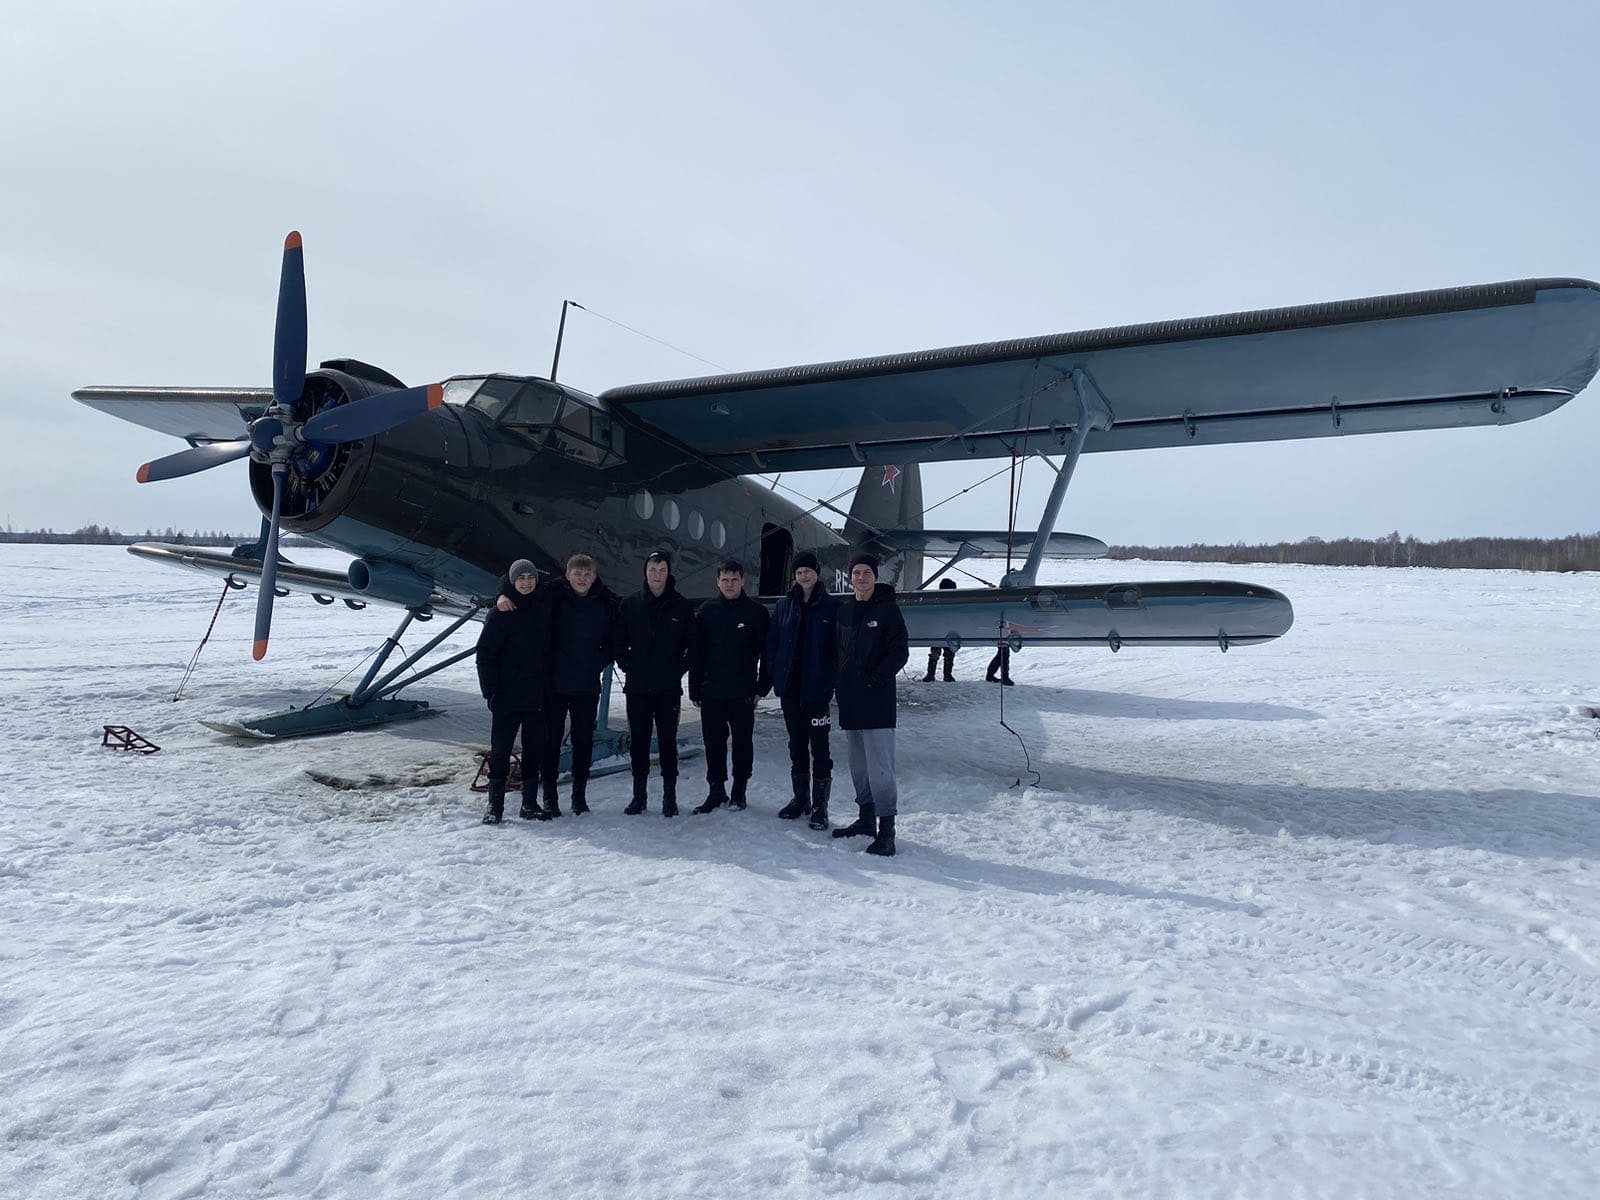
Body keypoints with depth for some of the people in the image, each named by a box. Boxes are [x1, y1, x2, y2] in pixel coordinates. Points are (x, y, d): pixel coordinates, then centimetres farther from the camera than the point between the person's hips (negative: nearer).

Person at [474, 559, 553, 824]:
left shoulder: (545, 608, 6)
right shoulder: (501, 613, -5)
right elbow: (485, 652, -6)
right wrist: (490, 690, -11)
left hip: (538, 694, 4)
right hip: (507, 695, -4)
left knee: (534, 749, 9)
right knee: (500, 750, 1)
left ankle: (530, 803, 18)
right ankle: (495, 805, 11)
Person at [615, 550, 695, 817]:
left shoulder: (682, 606, 2)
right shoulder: (631, 604, 4)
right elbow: (619, 642, 9)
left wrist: (678, 670, -2)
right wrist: (629, 667, 0)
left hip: (669, 688, -1)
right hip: (637, 687, 1)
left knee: (667, 741, 3)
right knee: (638, 741, 7)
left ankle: (669, 797, 11)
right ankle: (639, 796, 17)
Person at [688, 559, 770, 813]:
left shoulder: (757, 612, -1)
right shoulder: (707, 611, 5)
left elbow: (767, 653, 0)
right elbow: (696, 654, 6)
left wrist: (762, 687, -5)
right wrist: (695, 690, 2)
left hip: (743, 693, -2)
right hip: (712, 692, 2)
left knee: (742, 742, 7)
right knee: (714, 742, 6)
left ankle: (739, 790, 19)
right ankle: (716, 790, 18)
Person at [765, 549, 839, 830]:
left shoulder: (832, 606, -4)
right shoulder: (785, 605, 7)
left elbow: (840, 646, -4)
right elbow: (772, 642, 11)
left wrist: (833, 679, -11)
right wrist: (777, 673, 2)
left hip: (817, 690, -4)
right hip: (789, 688, 4)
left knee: (819, 746, -1)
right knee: (796, 744, 14)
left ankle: (820, 805, 8)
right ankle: (800, 798, 27)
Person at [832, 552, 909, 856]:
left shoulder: (887, 608, -4)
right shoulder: (844, 610, 12)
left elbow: (900, 652, -8)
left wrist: (875, 679, -13)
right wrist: (840, 683, 8)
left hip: (877, 701, -6)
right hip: (849, 700, 7)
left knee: (879, 766, -10)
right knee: (858, 764, 14)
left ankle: (886, 829, -6)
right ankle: (866, 817, 26)